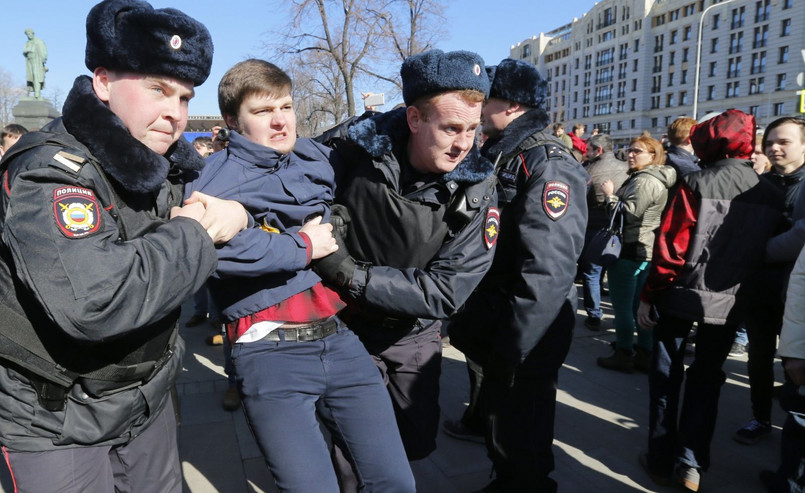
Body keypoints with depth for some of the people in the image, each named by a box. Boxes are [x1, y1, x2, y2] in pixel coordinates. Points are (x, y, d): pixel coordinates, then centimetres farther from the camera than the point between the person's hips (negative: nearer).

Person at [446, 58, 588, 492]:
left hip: (526, 340, -9)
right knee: (496, 417, 24)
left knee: (522, 443, 8)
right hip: (491, 326, 9)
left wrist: (515, 349, -26)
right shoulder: (496, 157, 11)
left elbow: (547, 269, -26)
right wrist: (466, 319, 13)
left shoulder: (547, 163, -18)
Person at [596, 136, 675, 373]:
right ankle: (645, 354, 21)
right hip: (646, 251, 10)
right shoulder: (657, 179, 16)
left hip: (629, 251, -10)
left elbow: (628, 214, -22)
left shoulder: (644, 181, -17)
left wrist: (610, 195, -12)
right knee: (640, 305, 14)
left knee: (623, 306, -2)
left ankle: (623, 355, 5)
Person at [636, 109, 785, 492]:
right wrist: (747, 295, 15)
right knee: (706, 379, 16)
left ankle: (661, 460, 18)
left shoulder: (697, 184, -12)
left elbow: (671, 246, -15)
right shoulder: (772, 196, 1)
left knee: (666, 376, 11)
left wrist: (649, 296, -8)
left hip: (682, 296, -3)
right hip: (729, 303, 4)